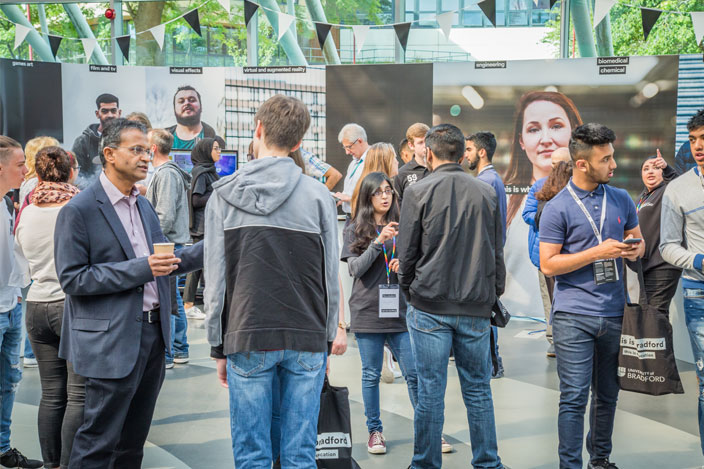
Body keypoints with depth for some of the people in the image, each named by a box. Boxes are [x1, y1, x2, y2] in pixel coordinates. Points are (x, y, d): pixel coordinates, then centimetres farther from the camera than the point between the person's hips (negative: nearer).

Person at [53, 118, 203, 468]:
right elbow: (71, 279, -16)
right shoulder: (79, 211, -11)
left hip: (152, 333, 8)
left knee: (133, 439, 17)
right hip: (113, 341, -8)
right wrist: (139, 269, -22)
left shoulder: (144, 205, 14)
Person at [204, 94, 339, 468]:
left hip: (247, 338, 0)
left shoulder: (223, 196, 1)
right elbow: (330, 277, 3)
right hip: (307, 339, 1)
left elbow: (215, 280, 0)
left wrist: (218, 346, 8)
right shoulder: (318, 195, 0)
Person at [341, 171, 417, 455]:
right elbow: (355, 268, -9)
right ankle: (374, 430, 20)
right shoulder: (355, 229, 2)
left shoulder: (402, 227, 7)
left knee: (415, 373, 0)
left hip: (400, 311, 1)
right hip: (368, 312, -1)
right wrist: (378, 241, -19)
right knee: (371, 375, 8)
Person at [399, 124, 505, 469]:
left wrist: (409, 292, 12)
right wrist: (493, 295, 20)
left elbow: (407, 253, -3)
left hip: (430, 307, -3)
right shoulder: (486, 193, 5)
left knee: (430, 391, 4)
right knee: (478, 389, 11)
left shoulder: (418, 192, -6)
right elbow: (497, 252, 10)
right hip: (476, 308, 3)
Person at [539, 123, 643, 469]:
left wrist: (635, 250, -5)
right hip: (574, 317, -5)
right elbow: (548, 264, -11)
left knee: (608, 395, 14)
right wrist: (599, 251, -17)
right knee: (574, 398, -4)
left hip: (614, 314, 5)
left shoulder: (621, 200, 8)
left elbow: (638, 239, 20)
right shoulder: (557, 208, -7)